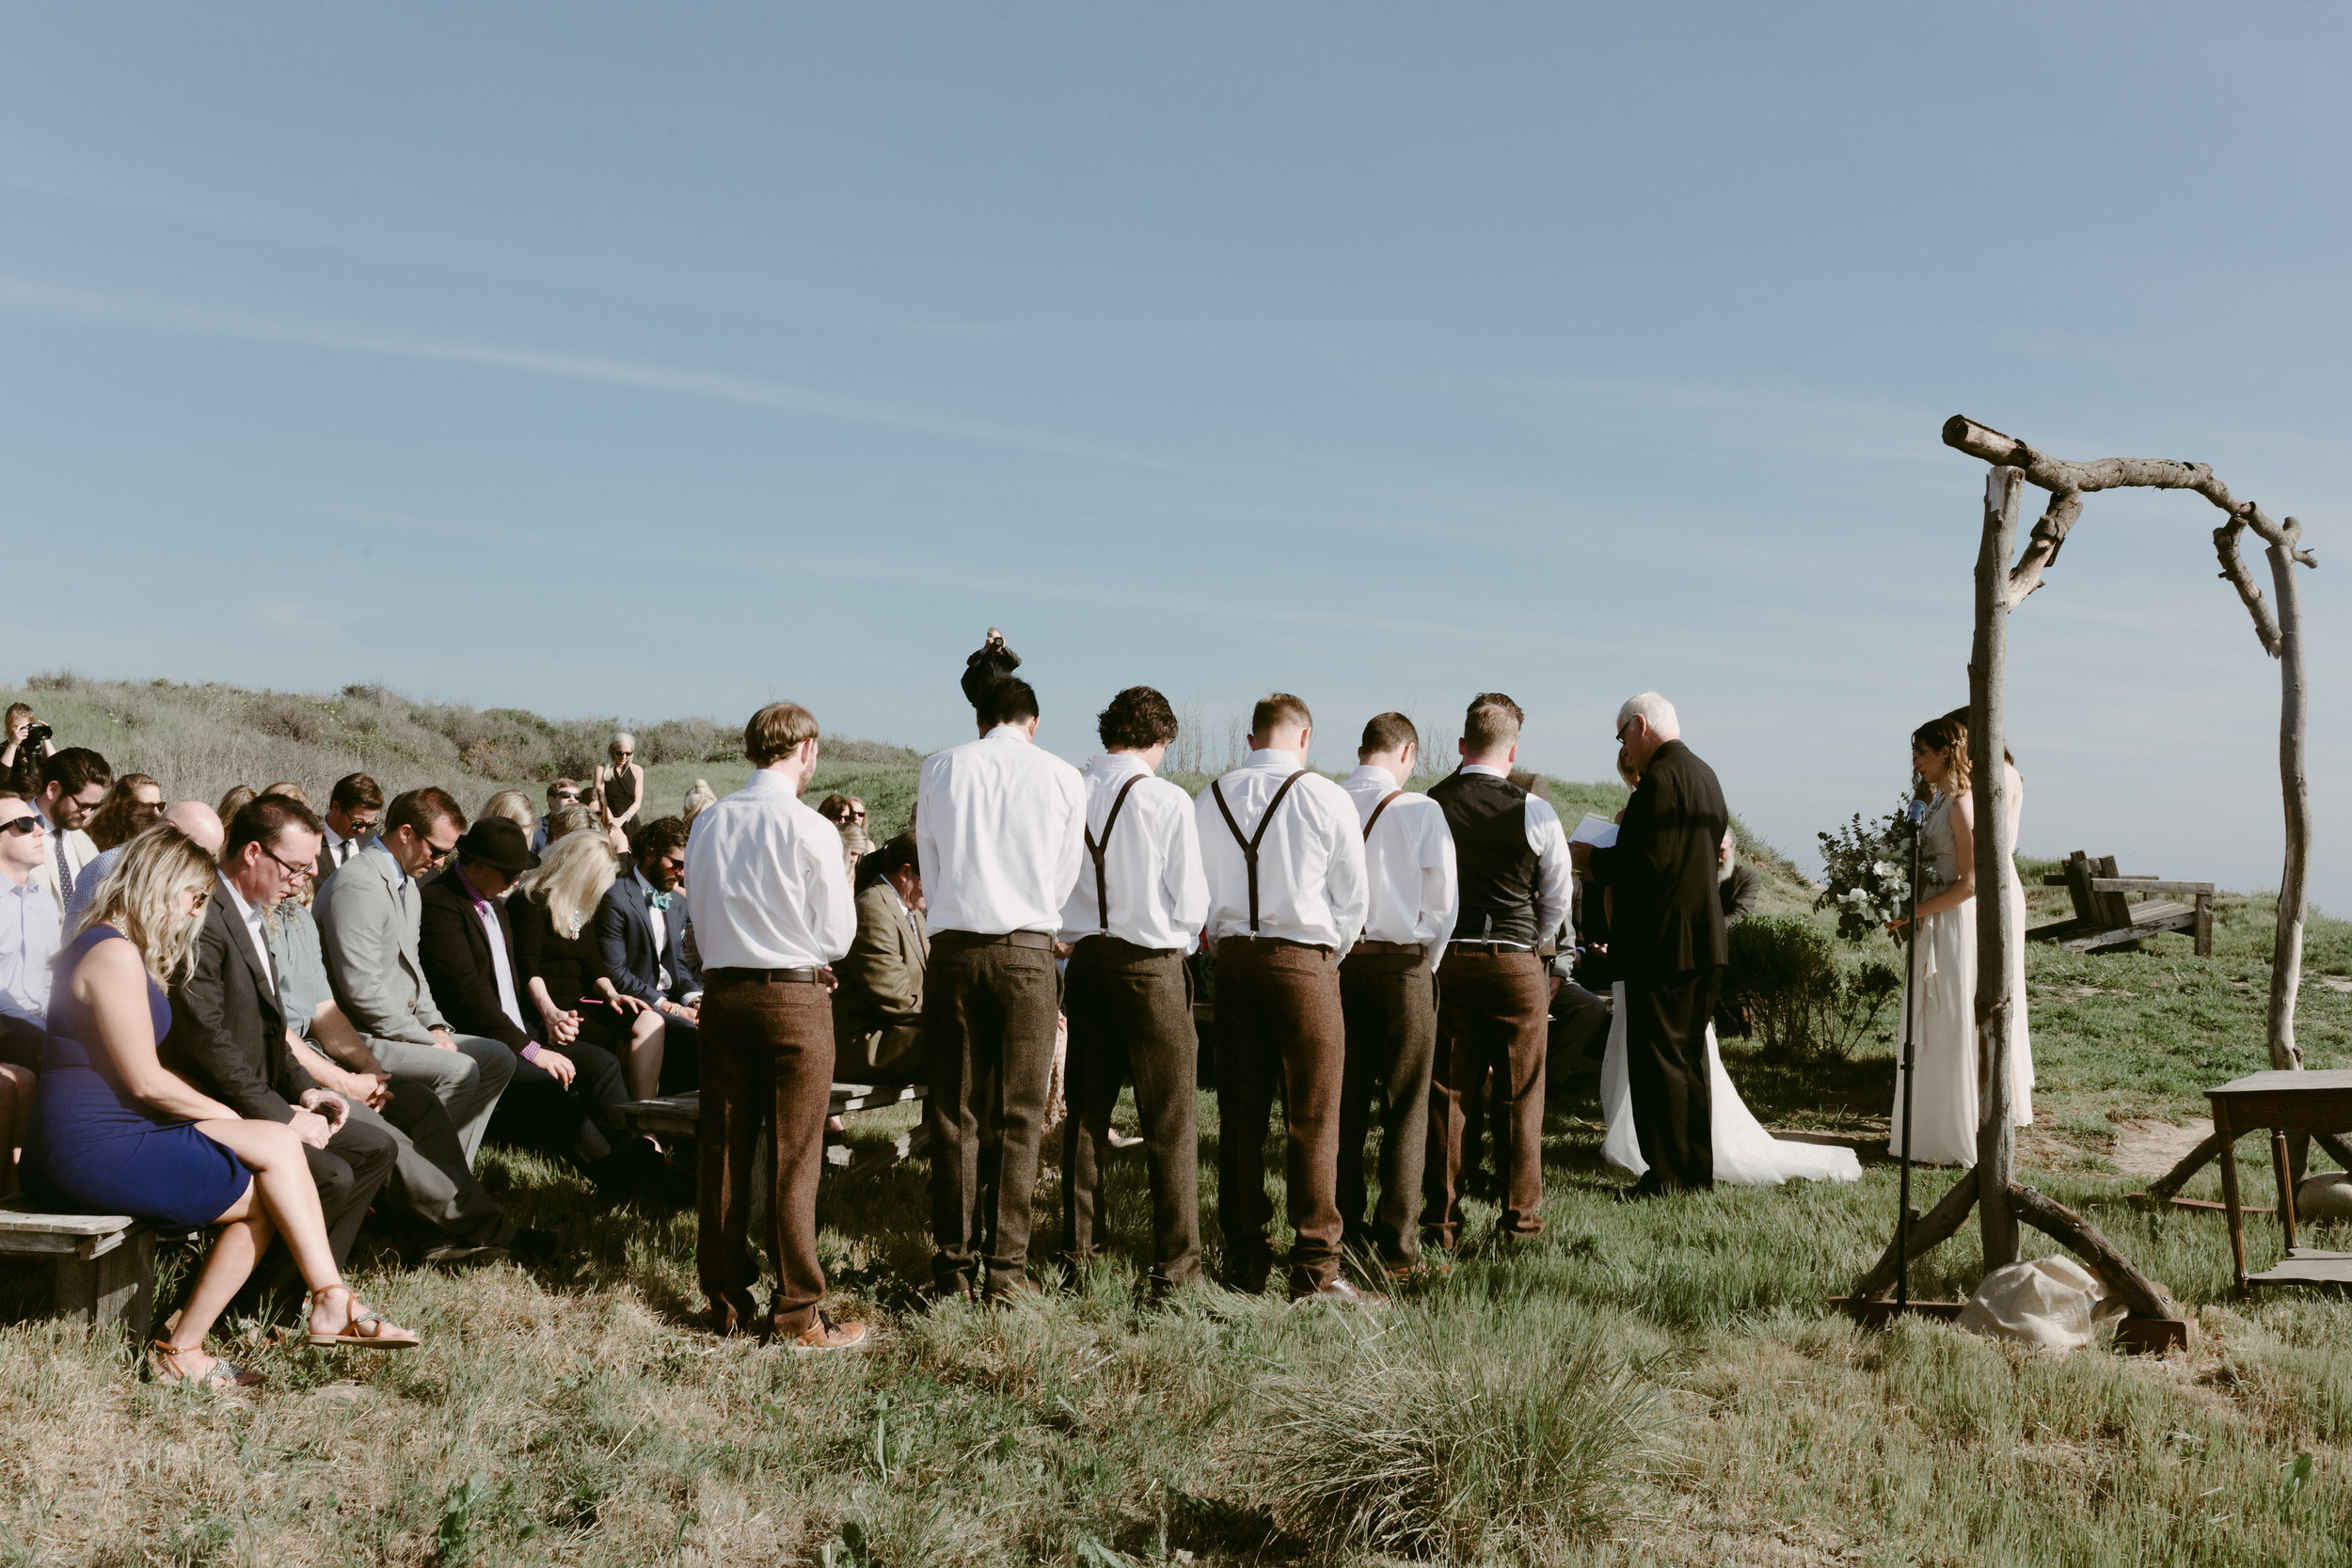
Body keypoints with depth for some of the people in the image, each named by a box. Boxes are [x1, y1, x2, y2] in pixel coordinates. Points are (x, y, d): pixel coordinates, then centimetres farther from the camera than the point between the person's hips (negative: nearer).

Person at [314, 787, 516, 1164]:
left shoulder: (409, 886, 16)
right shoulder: (359, 886, -18)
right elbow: (362, 990, -23)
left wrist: (436, 1026, 6)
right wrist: (427, 1037, -16)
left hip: (404, 1028, 11)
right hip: (360, 1038, -10)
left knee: (498, 1059, 4)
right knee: (459, 1070, -26)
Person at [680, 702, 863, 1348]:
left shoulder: (708, 824, 4)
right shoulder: (810, 830, -12)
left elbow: (703, 918, 13)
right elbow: (837, 935, -6)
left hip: (722, 993, 5)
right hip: (795, 998, -5)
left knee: (722, 1152, 10)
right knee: (794, 1159, 1)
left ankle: (727, 1303, 20)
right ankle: (798, 1313, 7)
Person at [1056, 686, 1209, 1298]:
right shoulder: (1166, 800, -13)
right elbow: (1192, 905, -9)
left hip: (1085, 959, 4)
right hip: (1153, 965, -4)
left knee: (1085, 1108, 15)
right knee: (1170, 1117, 4)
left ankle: (1079, 1244, 25)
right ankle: (1175, 1259, 7)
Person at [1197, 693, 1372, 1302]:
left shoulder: (1209, 800, 4)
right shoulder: (1326, 798, -6)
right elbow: (1354, 898, 1)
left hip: (1232, 960, 4)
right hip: (1305, 961, -4)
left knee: (1239, 1116, 9)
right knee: (1313, 1121, 0)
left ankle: (1244, 1262, 15)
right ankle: (1316, 1269, 2)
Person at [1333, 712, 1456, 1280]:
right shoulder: (1420, 810, -8)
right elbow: (1443, 900, -5)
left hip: (1336, 960, 3)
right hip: (1403, 961, -3)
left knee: (1344, 1102, 11)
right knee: (1405, 1107, 4)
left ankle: (1343, 1231, 17)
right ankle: (1397, 1244, 4)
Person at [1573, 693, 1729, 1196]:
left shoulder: (1660, 779, -16)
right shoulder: (1704, 774, 15)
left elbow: (1648, 864, -23)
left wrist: (1593, 858, -8)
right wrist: (1609, 857, 18)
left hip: (1663, 945, -10)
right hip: (1705, 942, 10)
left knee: (1656, 1059, -3)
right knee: (1690, 1057, 16)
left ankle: (1666, 1174, 0)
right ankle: (1699, 1168, 22)